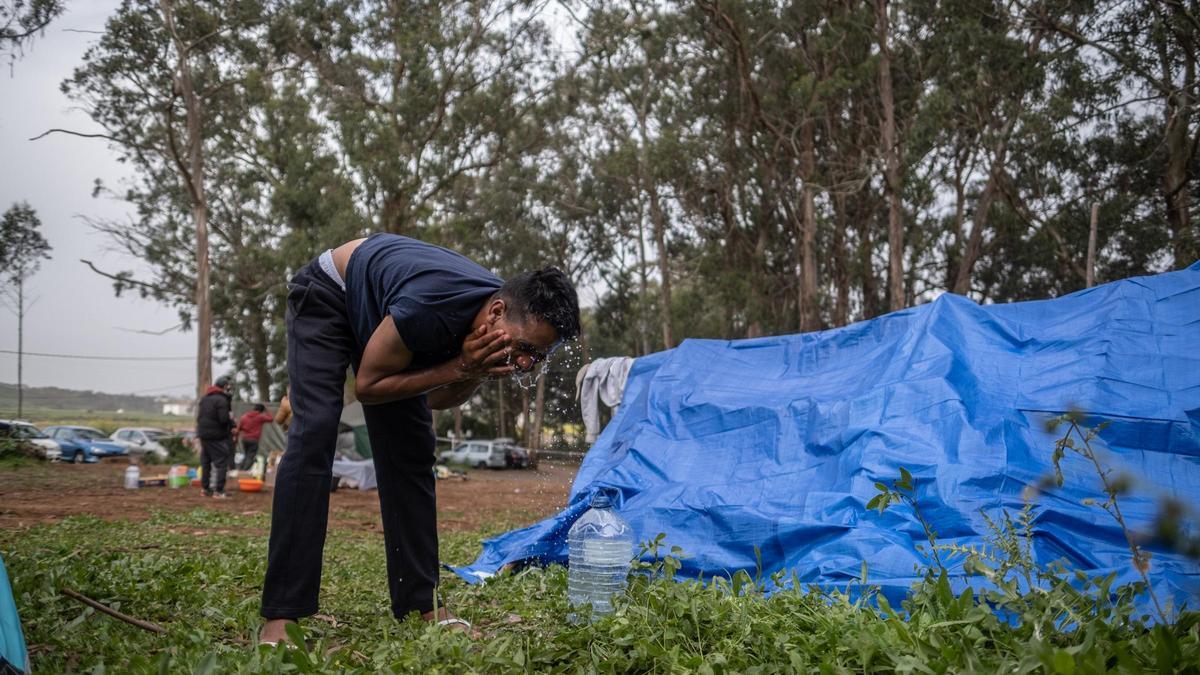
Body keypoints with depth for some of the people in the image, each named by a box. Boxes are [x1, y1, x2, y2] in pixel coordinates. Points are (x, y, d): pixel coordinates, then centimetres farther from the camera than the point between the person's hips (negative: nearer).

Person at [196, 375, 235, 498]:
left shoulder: (204, 398, 12)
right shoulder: (221, 400, -17)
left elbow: (198, 416, 18)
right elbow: (224, 419, -22)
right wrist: (231, 416, -4)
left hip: (203, 435, 9)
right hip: (217, 437, -9)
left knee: (206, 463, 15)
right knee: (220, 463, -5)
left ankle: (206, 489, 22)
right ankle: (218, 490, -8)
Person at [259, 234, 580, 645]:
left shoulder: (508, 323, -20)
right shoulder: (429, 306, -42)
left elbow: (438, 401, -5)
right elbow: (367, 385, -26)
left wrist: (479, 374, -27)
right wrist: (458, 368, -34)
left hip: (378, 311, 7)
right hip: (328, 295, -6)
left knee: (411, 451, -3)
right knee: (314, 432, -22)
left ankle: (418, 604, 2)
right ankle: (282, 613, -21)